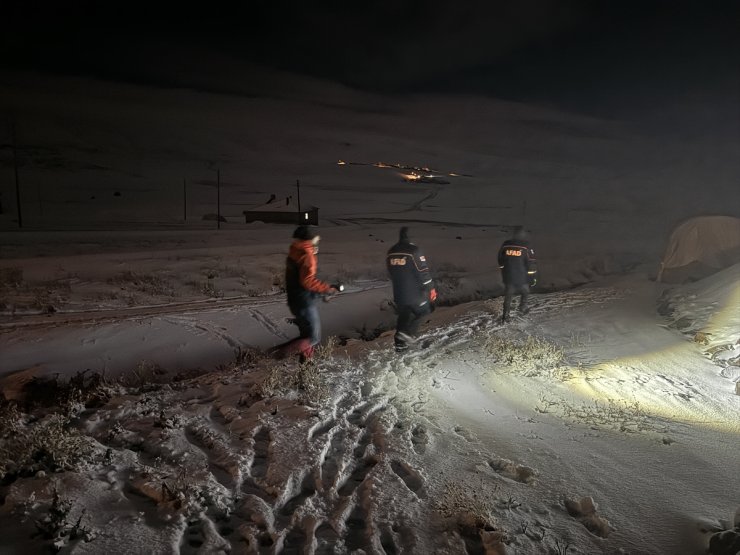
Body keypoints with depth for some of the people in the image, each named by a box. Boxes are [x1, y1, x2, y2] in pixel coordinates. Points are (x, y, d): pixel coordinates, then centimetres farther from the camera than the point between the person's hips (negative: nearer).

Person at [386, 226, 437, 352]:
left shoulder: (390, 252, 4)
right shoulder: (414, 250, -17)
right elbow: (423, 271, -17)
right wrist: (431, 288, -8)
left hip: (398, 292, 6)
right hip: (415, 292, -6)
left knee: (403, 315, 19)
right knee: (421, 311, 15)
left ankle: (399, 343, 20)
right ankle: (407, 333, -2)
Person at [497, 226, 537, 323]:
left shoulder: (505, 245, -3)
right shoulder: (527, 247, -14)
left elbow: (500, 260, 9)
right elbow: (531, 264, -12)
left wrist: (503, 271, 24)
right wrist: (533, 277, -2)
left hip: (508, 276, 2)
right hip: (522, 277, -2)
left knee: (508, 296, 11)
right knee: (524, 292, 26)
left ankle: (505, 315, 9)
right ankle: (522, 308, 37)